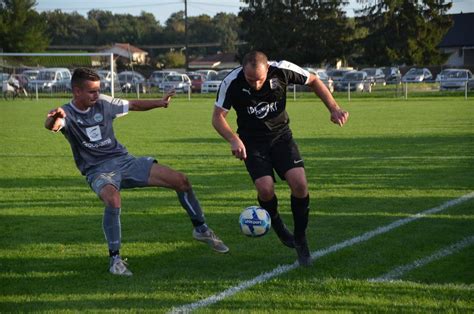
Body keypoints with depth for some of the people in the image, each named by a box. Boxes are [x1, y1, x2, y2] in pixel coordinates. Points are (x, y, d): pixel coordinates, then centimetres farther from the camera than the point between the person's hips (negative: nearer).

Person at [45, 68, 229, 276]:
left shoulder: (103, 103, 2)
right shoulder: (67, 114, -12)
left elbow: (132, 105, 19)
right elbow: (52, 125, -36)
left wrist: (159, 103, 16)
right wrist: (53, 119, -59)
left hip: (124, 160, 5)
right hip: (98, 171, -5)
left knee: (181, 181, -2)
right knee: (113, 199, -41)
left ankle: (201, 229, 21)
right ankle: (115, 259, -25)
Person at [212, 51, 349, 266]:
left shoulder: (282, 70, -18)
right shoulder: (231, 83, -21)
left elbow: (313, 81, -1)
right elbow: (218, 117, -14)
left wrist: (333, 108, -9)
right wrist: (233, 140, -31)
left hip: (281, 135, 1)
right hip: (252, 141, -1)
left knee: (299, 184, -19)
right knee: (265, 188, -22)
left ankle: (300, 239, 2)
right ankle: (277, 226, 13)